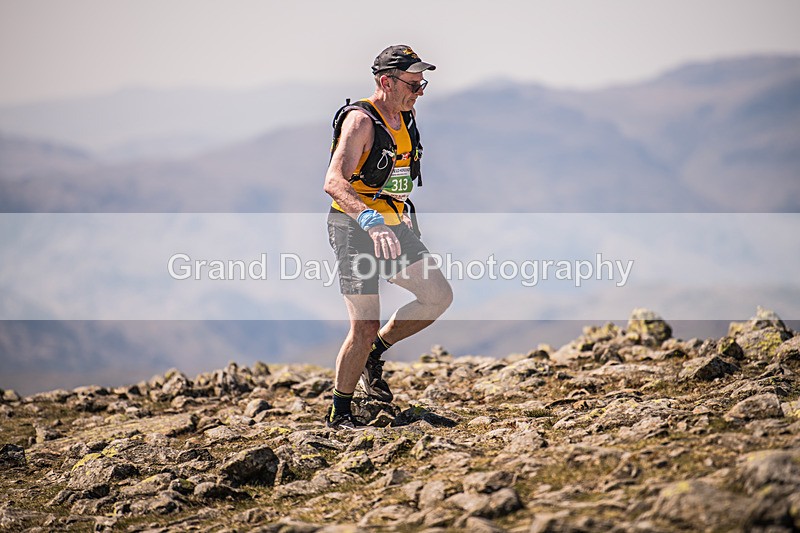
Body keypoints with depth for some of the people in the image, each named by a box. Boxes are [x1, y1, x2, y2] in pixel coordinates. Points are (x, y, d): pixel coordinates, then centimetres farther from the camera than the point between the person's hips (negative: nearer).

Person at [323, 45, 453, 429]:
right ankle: (339, 415, 8)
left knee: (439, 297, 0)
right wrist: (369, 218, -47)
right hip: (355, 229, -8)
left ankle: (374, 355, 17)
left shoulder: (405, 119, 8)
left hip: (393, 228, 8)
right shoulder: (360, 120, -19)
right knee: (365, 329, -9)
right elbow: (334, 181, -33)